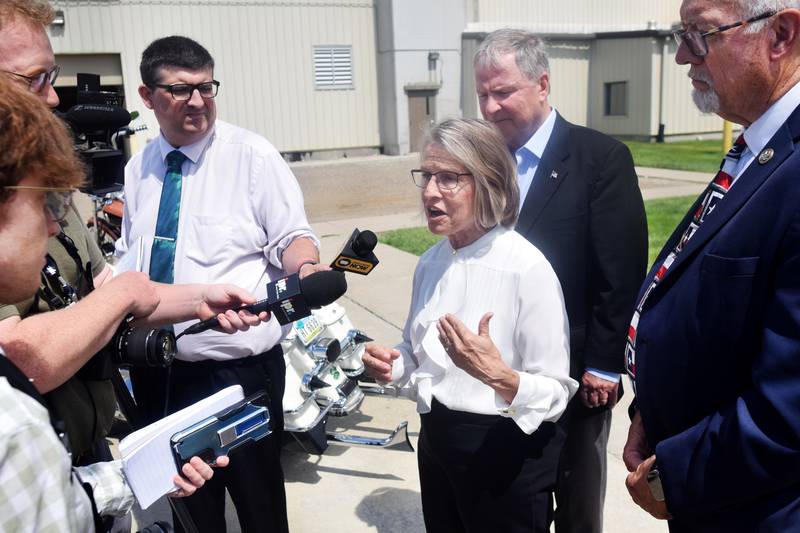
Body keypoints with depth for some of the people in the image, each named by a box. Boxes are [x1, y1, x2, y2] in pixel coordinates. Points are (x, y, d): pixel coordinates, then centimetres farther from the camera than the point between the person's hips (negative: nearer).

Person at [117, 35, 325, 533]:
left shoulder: (252, 154, -7)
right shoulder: (139, 167, 8)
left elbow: (290, 236, -10)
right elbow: (128, 258, 17)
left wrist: (307, 267, -31)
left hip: (239, 369, -4)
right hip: (155, 371, 5)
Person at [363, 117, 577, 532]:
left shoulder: (527, 268, -20)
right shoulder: (431, 262, 0)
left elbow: (556, 393, -17)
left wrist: (498, 374, -35)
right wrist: (390, 365, -7)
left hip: (506, 455, -6)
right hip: (437, 441, 6)